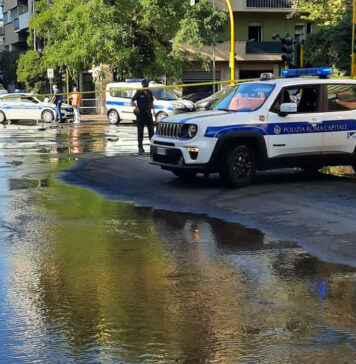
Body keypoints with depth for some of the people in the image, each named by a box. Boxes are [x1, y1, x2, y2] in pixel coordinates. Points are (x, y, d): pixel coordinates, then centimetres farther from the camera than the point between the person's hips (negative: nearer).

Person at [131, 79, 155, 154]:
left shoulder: (149, 93, 10)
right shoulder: (138, 93, -4)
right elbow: (132, 101, -3)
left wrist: (153, 109, 5)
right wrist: (136, 106, -21)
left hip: (148, 114, 4)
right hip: (140, 114, -4)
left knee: (151, 131, 4)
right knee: (140, 132, 2)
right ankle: (140, 148, 6)